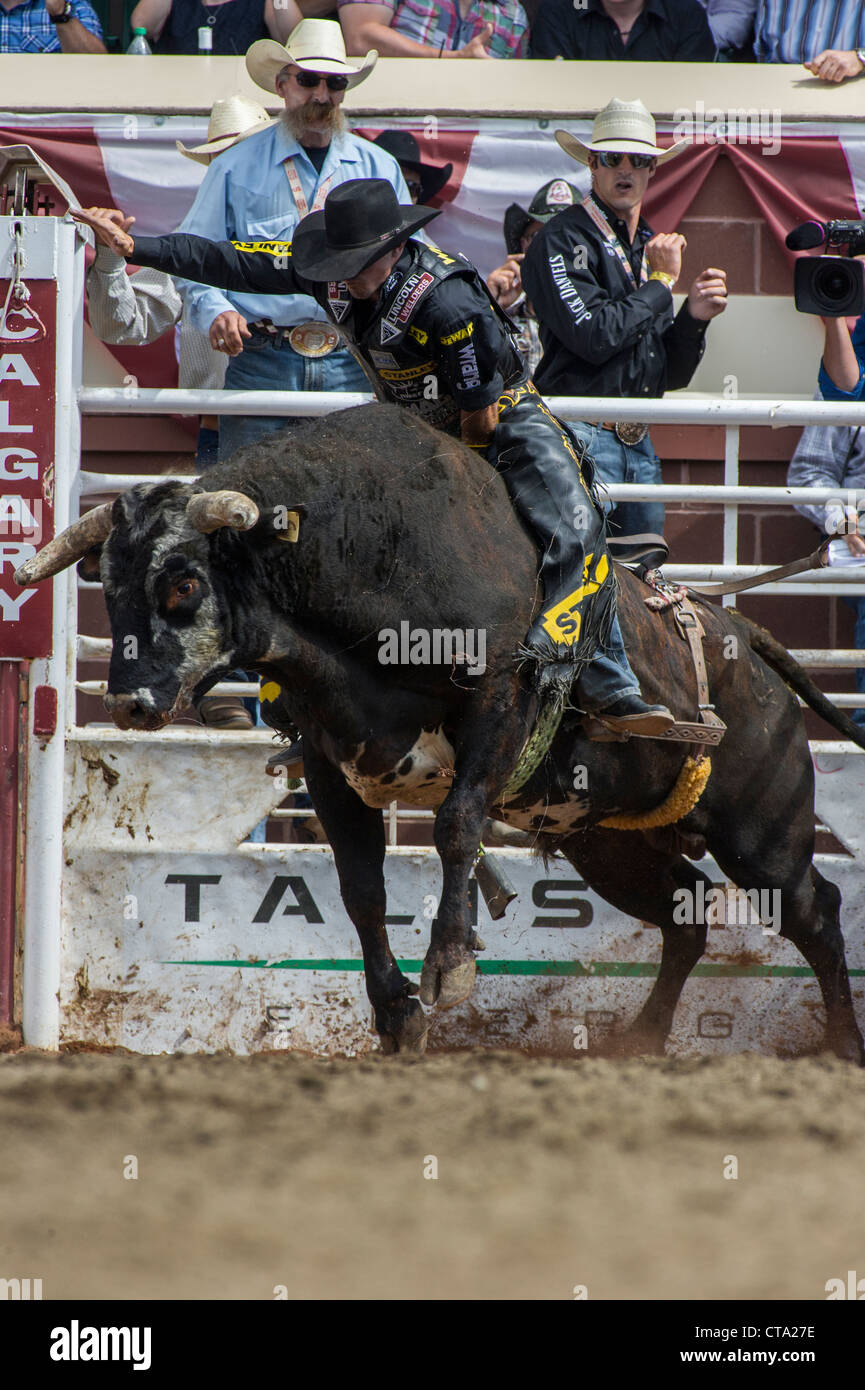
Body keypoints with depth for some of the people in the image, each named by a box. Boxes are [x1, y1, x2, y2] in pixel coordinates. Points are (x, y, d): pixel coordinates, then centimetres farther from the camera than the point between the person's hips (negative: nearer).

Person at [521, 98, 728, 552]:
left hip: (639, 445, 8)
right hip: (583, 438, -8)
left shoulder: (651, 247, 19)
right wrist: (662, 281, -7)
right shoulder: (562, 240, -6)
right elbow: (595, 335, -19)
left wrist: (694, 318, 0)